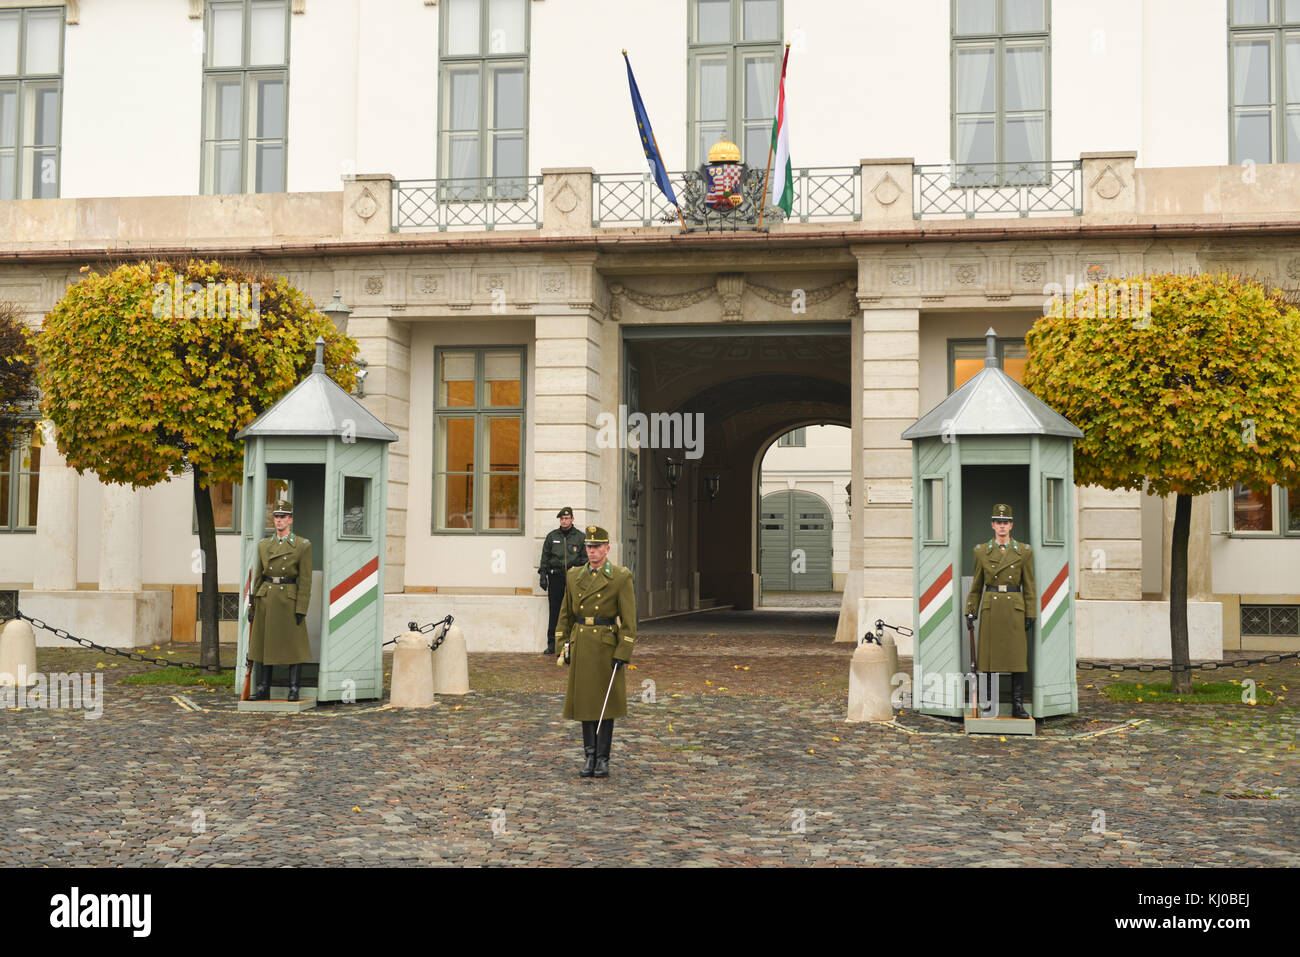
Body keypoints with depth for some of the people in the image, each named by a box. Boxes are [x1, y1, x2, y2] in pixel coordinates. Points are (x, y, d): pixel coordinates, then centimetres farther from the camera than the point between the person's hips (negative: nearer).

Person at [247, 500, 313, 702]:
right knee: (265, 644, 6)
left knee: (294, 645, -1)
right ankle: (263, 689, 13)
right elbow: (258, 577, 13)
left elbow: (305, 580, -6)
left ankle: (294, 689, 7)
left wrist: (301, 609, -11)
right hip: (266, 600, 4)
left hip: (289, 600, -4)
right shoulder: (263, 545, 10)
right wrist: (253, 605, 8)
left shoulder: (302, 545, -3)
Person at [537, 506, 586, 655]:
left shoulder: (580, 537, 7)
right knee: (554, 611, 0)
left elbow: (585, 559, 6)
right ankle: (552, 644, 5)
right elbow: (545, 557, 11)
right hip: (555, 577, 1)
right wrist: (543, 575, 3)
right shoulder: (552, 536, 10)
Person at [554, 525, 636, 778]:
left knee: (605, 703, 2)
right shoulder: (574, 577, 7)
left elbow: (628, 620, -7)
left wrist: (623, 653, -13)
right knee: (585, 701, 7)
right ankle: (590, 756, 16)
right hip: (580, 647, 4)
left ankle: (603, 759, 10)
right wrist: (563, 648, 7)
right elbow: (565, 615, 13)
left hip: (606, 647, -4)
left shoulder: (621, 578, -5)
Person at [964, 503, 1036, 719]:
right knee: (989, 655, 0)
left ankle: (1018, 705, 3)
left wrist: (1030, 615, -1)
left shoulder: (1024, 551, 4)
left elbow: (1029, 587, 5)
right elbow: (976, 586, 11)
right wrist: (970, 611, 4)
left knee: (1018, 656, -2)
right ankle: (989, 704, 8)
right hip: (990, 609, 1)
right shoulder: (981, 551, 7)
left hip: (1015, 609, 0)